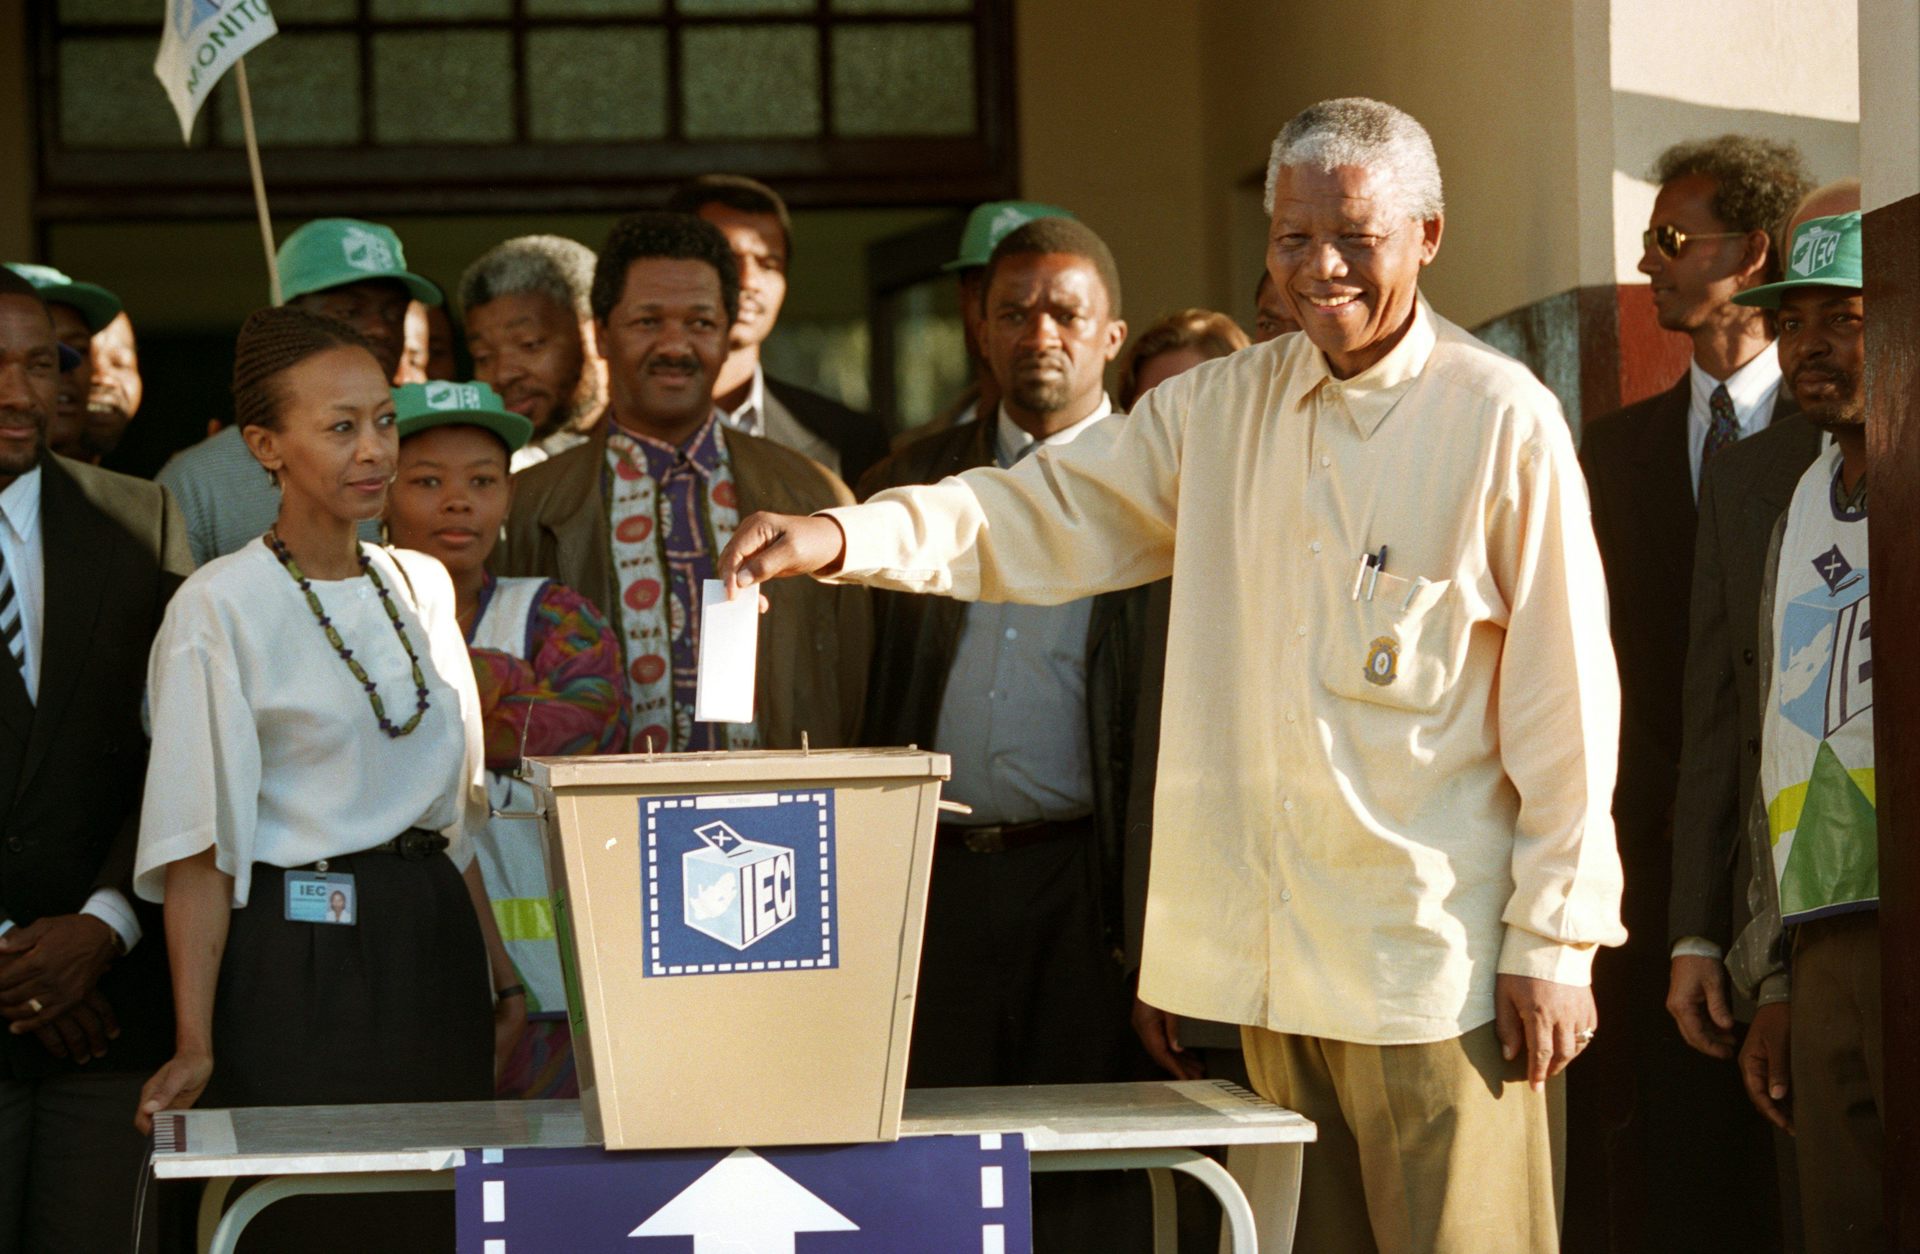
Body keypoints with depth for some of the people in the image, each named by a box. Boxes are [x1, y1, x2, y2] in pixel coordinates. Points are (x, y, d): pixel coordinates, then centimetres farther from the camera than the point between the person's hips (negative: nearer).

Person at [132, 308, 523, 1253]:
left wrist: (503, 980, 12)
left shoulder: (422, 588, 12)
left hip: (433, 946, 6)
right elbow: (199, 848, -9)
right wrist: (194, 1048, -15)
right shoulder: (220, 608, -7)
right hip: (299, 960, -5)